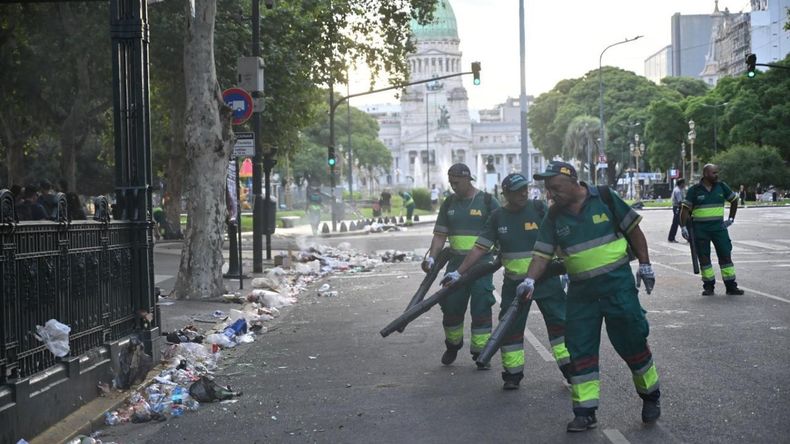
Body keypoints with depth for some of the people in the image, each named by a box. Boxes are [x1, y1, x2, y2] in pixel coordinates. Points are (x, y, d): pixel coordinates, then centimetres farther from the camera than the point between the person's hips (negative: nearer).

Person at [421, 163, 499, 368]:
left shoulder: (488, 202, -2)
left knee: (480, 308, -7)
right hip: (456, 262, 4)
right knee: (451, 306, 6)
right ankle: (452, 346, 28)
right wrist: (431, 257, -5)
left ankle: (481, 352, 2)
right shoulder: (449, 204, 11)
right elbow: (440, 235, 9)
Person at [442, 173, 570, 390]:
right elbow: (480, 248, 2)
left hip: (545, 278, -2)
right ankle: (513, 373, 15)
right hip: (514, 282, 2)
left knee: (559, 322, -1)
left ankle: (570, 369, 10)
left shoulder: (539, 208, -6)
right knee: (510, 327, 3)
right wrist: (458, 272, -2)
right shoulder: (498, 217, 1)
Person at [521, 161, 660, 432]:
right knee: (579, 349, 1)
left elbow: (632, 229, -1)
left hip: (617, 284, -4)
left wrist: (645, 264, 0)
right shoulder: (554, 217, 1)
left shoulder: (604, 198, -9)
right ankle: (585, 412, 9)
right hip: (580, 291, 4)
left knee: (632, 342, 1)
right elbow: (542, 253, -2)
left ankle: (651, 396, 23)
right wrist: (530, 280, -19)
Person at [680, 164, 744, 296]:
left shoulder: (721, 187, 5)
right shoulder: (694, 190, -3)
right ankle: (708, 286, 12)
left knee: (726, 255, 0)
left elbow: (734, 200, 18)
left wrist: (731, 219, 13)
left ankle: (731, 286, 5)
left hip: (718, 227, 2)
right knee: (704, 257, 3)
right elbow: (685, 209, -2)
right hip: (700, 229, -2)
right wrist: (683, 227, -9)